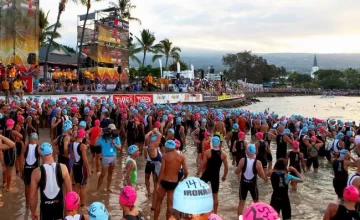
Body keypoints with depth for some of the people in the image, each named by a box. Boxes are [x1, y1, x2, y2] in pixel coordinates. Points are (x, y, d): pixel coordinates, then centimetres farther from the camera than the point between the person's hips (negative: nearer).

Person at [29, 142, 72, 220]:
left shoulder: (37, 172, -16)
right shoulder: (63, 168, -12)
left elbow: (32, 196, -10)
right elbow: (69, 190, -6)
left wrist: (33, 212, 5)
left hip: (45, 206, -1)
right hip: (59, 205, 1)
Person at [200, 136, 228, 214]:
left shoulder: (207, 152, -11)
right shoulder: (223, 154, -6)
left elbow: (203, 165, -9)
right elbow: (226, 168, -1)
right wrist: (224, 176, 14)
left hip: (207, 174, -1)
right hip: (216, 175, 1)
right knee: (215, 195, 11)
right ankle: (215, 212, 19)